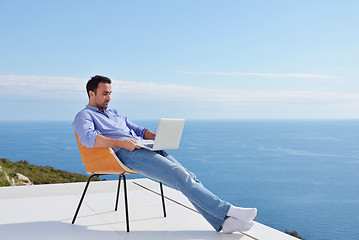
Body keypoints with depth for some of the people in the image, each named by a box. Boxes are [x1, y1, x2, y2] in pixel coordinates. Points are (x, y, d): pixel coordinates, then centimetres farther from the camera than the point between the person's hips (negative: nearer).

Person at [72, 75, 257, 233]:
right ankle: (226, 210, -25)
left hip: (145, 148, 8)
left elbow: (140, 130, 32)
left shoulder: (115, 114, 34)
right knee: (180, 176, -23)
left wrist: (156, 137, 9)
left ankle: (223, 223, -18)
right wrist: (122, 143, -22)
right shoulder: (84, 116, 9)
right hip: (127, 154, -7)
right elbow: (88, 138, -13)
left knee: (188, 177, -12)